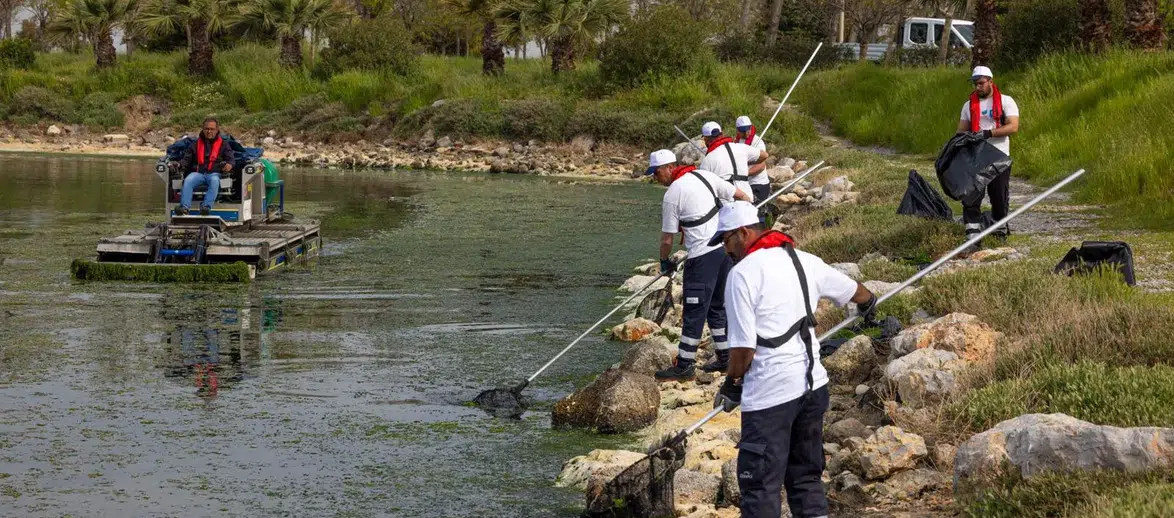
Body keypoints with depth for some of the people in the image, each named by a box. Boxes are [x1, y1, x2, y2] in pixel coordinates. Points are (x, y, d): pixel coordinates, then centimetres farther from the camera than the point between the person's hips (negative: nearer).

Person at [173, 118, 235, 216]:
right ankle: (184, 207, -45)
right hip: (198, 173, 2)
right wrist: (180, 165, -5)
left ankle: (206, 206, -51)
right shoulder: (196, 144, 24)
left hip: (214, 173, -2)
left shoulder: (223, 144, 19)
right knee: (188, 180, -31)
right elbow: (187, 158, 18)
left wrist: (229, 165, -17)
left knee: (214, 181, -38)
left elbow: (230, 159, 8)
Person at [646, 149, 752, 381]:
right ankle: (724, 358, 24)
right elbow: (740, 196, 11)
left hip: (702, 255, -8)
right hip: (726, 246, 8)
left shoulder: (672, 195, -9)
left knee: (694, 311, -2)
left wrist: (665, 262, 14)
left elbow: (667, 239, -3)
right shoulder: (704, 175, 9)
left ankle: (684, 366, 2)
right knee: (717, 305, 19)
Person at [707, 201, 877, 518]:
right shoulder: (803, 261, 10)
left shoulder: (743, 273, -12)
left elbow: (743, 347, -15)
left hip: (770, 394, -8)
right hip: (813, 385, 8)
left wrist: (731, 385, 2)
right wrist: (868, 304, 49)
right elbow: (855, 292, 26)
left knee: (760, 483, -3)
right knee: (806, 476, 17)